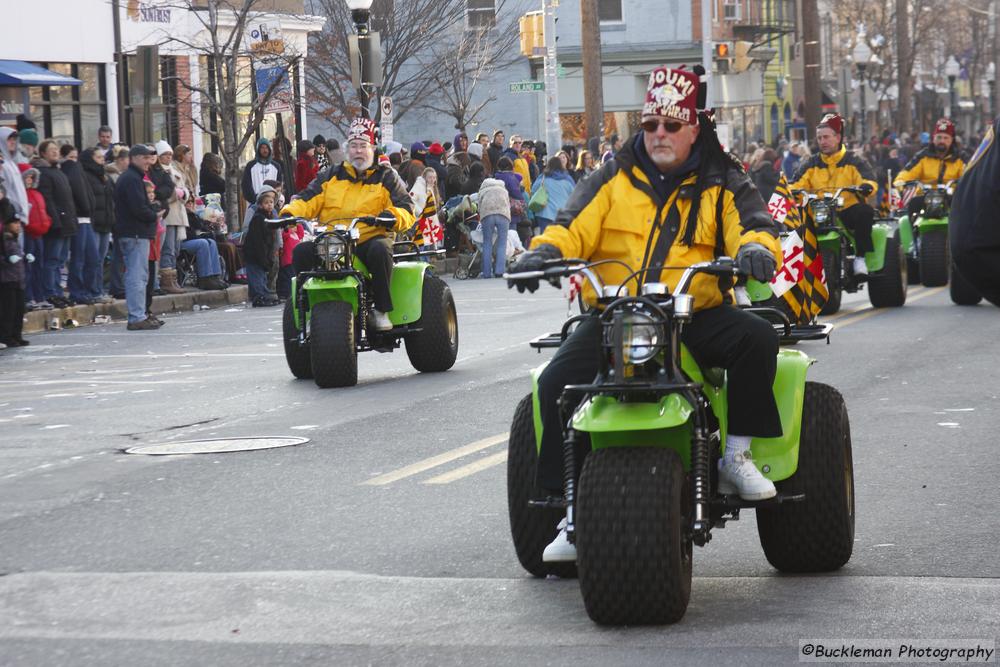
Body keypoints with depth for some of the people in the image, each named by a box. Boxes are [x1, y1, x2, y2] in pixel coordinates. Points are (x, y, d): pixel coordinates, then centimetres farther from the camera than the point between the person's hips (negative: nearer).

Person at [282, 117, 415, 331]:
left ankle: (382, 311, -27)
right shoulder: (332, 177, 20)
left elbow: (406, 210, 2)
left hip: (370, 239, -3)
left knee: (381, 250, -37)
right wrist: (290, 212, -9)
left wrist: (392, 216, -22)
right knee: (301, 251, -23)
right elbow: (308, 199, 13)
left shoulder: (386, 178, 12)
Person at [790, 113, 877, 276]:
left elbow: (869, 180, -7)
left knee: (865, 212, -35)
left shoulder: (854, 161, 6)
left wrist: (867, 186, -32)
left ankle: (860, 257, -22)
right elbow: (797, 184, 5)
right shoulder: (811, 164, 15)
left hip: (848, 210, -2)